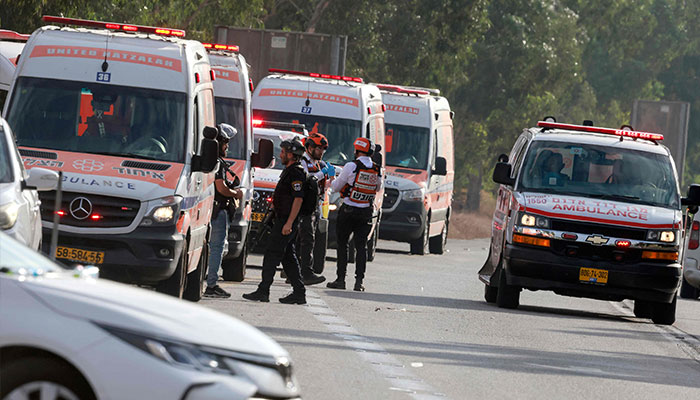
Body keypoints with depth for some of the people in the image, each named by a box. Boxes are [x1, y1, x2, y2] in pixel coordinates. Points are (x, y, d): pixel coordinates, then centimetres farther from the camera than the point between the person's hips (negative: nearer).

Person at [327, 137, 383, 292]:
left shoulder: (351, 166, -12)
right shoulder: (377, 170, 1)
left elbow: (336, 186, -2)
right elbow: (378, 188, 16)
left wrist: (332, 182, 20)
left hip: (349, 211, -3)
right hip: (366, 212, 3)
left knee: (342, 244, 6)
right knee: (361, 246, 6)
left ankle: (341, 279, 3)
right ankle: (359, 280, -1)